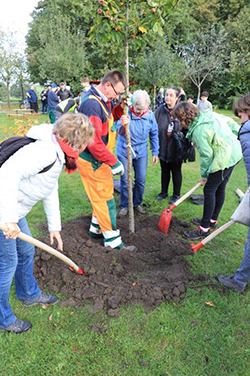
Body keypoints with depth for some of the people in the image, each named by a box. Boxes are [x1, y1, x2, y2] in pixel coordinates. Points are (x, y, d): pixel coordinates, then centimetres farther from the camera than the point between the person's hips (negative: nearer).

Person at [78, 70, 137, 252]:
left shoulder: (103, 100, 7)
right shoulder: (92, 104, -25)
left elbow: (111, 118, 23)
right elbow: (94, 142, -30)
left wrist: (122, 106, 2)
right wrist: (114, 162, -23)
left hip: (101, 159, 10)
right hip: (92, 161, -10)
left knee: (105, 194, 20)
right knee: (104, 198, -2)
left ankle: (96, 228, 37)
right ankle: (113, 240, 11)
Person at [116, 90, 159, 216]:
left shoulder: (150, 115, -6)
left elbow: (154, 135, 5)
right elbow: (119, 132, -23)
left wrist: (155, 152, 7)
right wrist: (123, 126, -46)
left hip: (141, 152, 3)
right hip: (124, 151, -2)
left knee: (141, 180, 7)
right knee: (125, 180, 4)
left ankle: (137, 203, 28)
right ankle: (124, 206, 22)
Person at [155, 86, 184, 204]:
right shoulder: (160, 111, -5)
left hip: (176, 149, -3)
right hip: (163, 148, 3)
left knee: (176, 171, 13)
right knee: (164, 171, 18)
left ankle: (176, 194, 30)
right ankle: (164, 192, 36)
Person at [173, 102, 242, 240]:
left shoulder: (198, 131, -22)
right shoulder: (208, 114, 4)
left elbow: (206, 155, -17)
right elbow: (229, 121, 13)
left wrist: (204, 175, -5)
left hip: (224, 159, -10)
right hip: (234, 152, 10)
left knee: (209, 190, -3)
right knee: (220, 188, 18)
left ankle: (204, 228, 6)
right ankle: (212, 220, 34)